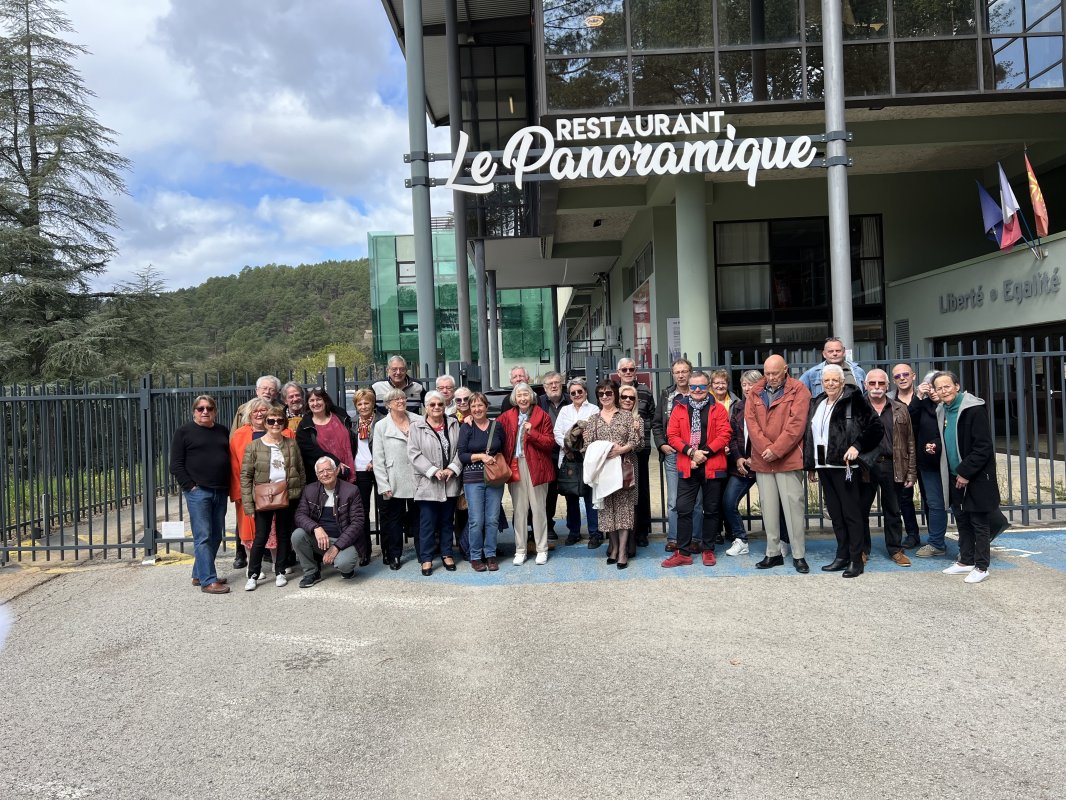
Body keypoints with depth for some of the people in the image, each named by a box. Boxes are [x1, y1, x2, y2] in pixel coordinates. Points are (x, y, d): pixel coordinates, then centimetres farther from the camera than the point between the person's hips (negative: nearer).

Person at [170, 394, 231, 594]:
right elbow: (176, 465, -2)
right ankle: (208, 581, -4)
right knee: (203, 536, -7)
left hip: (220, 492, 6)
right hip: (197, 492, -5)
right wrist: (190, 486, -10)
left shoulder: (223, 431, 15)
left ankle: (199, 574, 22)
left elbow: (230, 459, 19)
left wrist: (228, 487, 9)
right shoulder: (184, 432, 1)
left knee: (216, 536, 9)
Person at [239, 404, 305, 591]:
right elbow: (245, 476, -3)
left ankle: (280, 572, 23)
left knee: (284, 535, 10)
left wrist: (302, 496, 4)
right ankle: (253, 575, 13)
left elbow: (301, 471, 9)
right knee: (261, 537, 0)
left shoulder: (292, 445, 5)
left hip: (288, 497, 2)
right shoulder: (254, 446, -2)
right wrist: (248, 504, -9)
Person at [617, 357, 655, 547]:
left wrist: (643, 426, -2)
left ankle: (642, 531, 15)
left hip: (640, 448, 0)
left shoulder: (645, 391, 7)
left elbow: (652, 416, 13)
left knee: (641, 488, 5)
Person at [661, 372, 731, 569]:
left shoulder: (718, 409, 3)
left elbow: (724, 435, -6)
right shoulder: (679, 408, 6)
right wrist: (691, 452, -13)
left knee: (711, 510, 9)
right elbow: (672, 435, 0)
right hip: (687, 468, 1)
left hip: (712, 467, -1)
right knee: (684, 509, 0)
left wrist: (704, 453, -15)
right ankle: (683, 553, 8)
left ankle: (708, 550, 21)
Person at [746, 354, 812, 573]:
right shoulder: (755, 393, 11)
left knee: (794, 506, -3)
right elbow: (751, 422, 2)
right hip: (762, 460, 4)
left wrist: (776, 450, -15)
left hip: (788, 459, -4)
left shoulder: (798, 391, -2)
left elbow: (796, 425, -11)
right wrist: (766, 448, -11)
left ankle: (799, 555, 7)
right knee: (768, 507, 9)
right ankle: (773, 553, 18)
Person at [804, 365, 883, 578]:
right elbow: (809, 436, 17)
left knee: (851, 513, -1)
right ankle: (842, 556, 21)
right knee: (835, 514, 12)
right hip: (823, 466, 7)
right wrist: (810, 466, 15)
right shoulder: (816, 403, 14)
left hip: (844, 465, -7)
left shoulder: (854, 400, -6)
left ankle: (856, 559, 6)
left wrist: (857, 446, -17)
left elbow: (875, 427, -8)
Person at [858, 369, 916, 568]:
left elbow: (909, 442, 7)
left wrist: (911, 472, 2)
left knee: (893, 511, 10)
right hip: (865, 466, -1)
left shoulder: (900, 410, 8)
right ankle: (862, 549, 17)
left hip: (892, 466, 1)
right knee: (861, 509, 5)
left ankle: (895, 549, 22)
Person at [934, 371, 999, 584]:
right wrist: (935, 447, 1)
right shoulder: (942, 411, 8)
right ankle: (965, 561, 25)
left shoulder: (974, 409, -16)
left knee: (980, 523, 1)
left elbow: (983, 447, -18)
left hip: (976, 477, -7)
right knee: (962, 521, 15)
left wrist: (966, 473, -18)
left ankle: (981, 567, 10)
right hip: (956, 477, 7)